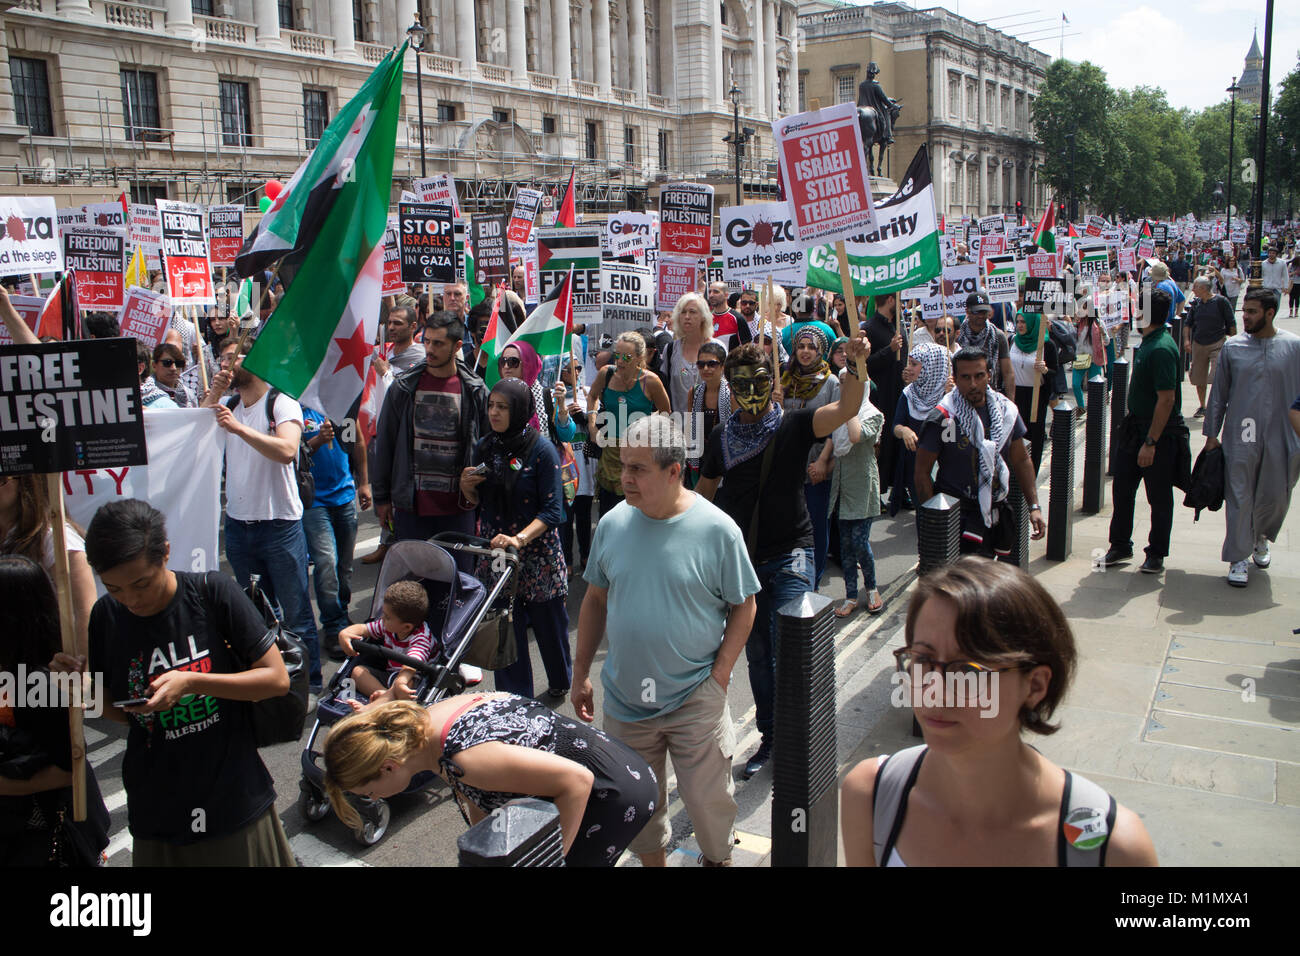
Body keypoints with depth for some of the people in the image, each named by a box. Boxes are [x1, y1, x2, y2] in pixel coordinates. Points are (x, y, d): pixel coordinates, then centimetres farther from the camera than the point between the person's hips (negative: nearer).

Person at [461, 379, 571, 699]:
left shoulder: (542, 450, -12)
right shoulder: (484, 447, 5)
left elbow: (552, 510, -16)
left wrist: (519, 538, -29)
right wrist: (467, 488, -7)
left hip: (538, 552, -4)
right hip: (494, 551, 4)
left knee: (548, 621, 10)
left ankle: (561, 682, 36)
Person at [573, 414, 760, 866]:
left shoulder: (717, 529, -13)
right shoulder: (612, 524, -4)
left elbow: (743, 606, -5)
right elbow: (596, 599, 7)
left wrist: (719, 675, -11)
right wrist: (581, 673, 7)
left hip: (696, 700, -3)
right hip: (624, 699, 3)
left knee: (708, 801, 8)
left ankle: (717, 858, 38)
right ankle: (652, 861, 42)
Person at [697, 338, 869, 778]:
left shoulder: (794, 425, -5)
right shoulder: (721, 439, 5)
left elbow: (847, 408, -21)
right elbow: (704, 493, 16)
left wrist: (854, 365, -37)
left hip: (790, 555, -4)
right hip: (743, 558, 4)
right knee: (757, 653, 12)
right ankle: (770, 737, 28)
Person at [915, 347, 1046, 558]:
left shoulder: (1006, 410, 4)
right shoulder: (943, 417, -12)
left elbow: (1022, 460, 13)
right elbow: (922, 472, -9)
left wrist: (1034, 506, 6)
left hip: (998, 513, 5)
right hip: (960, 515, -5)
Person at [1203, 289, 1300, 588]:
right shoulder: (1232, 348, 1)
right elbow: (1219, 394, 6)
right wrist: (1211, 434, 5)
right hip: (1240, 438, -1)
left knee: (1276, 498, 11)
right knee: (1239, 498, 0)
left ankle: (1260, 538, 39)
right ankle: (1239, 558, 10)